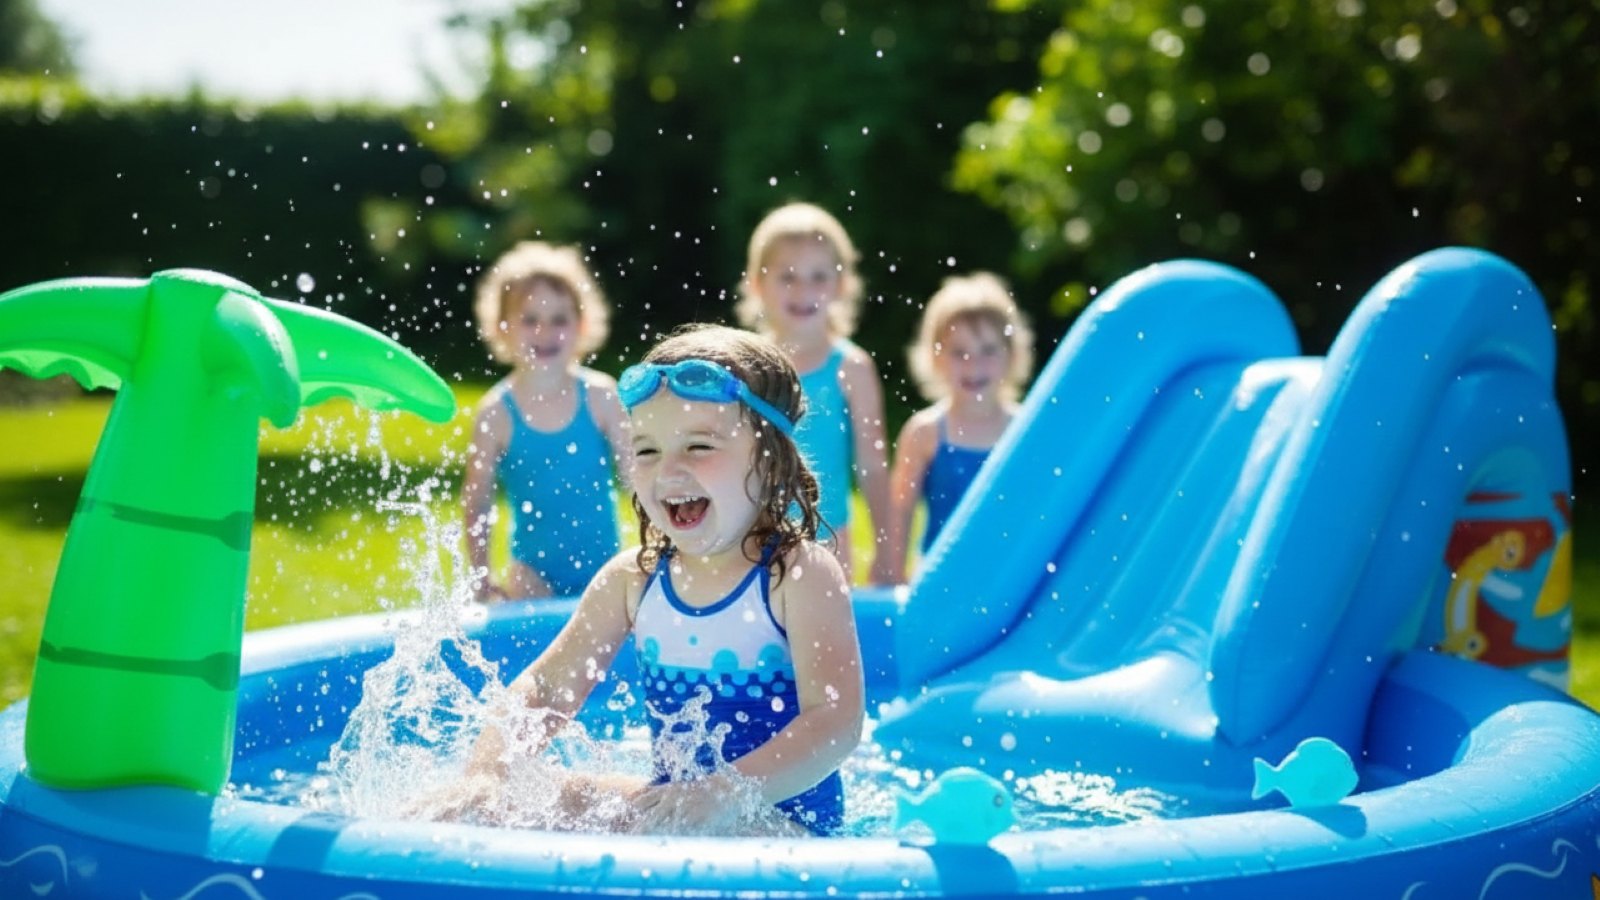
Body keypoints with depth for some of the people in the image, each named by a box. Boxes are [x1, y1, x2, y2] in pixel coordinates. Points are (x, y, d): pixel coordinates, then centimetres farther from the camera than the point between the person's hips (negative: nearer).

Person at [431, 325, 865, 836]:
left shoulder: (801, 576, -14)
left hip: (785, 826, -6)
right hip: (668, 804, 6)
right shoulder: (634, 578, 2)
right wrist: (486, 773, -13)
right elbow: (546, 689, 5)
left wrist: (724, 795, -37)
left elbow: (836, 723, -24)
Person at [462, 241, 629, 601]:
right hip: (534, 570, -1)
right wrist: (481, 575, 0)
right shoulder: (496, 412, -9)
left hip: (604, 566, 1)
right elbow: (476, 501, 0)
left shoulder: (600, 396, -7)